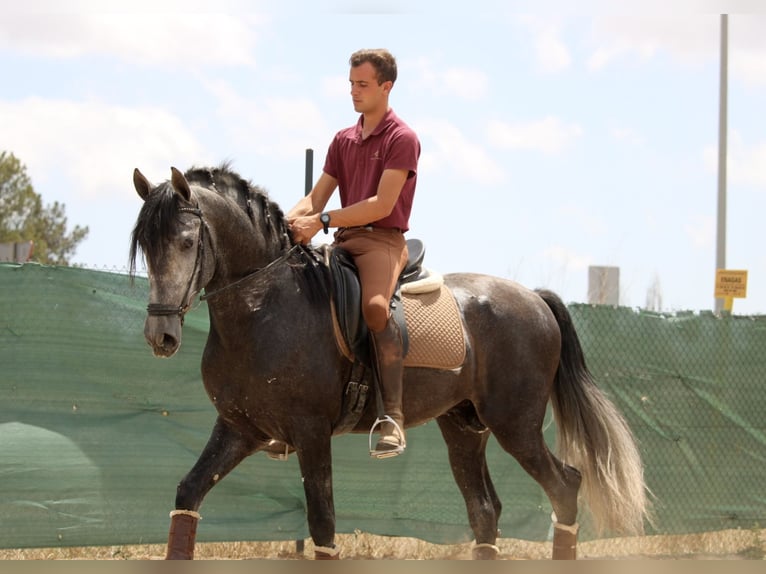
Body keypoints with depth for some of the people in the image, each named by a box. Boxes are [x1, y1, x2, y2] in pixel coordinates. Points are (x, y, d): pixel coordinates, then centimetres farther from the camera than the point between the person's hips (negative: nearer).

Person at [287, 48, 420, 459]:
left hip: (382, 240, -8)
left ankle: (392, 415, -37)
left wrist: (323, 220, -21)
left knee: (374, 305, -36)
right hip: (343, 242, 8)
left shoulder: (402, 139, -5)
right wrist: (289, 221, -10)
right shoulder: (343, 140, 18)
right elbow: (316, 197, 13)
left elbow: (382, 205, -15)